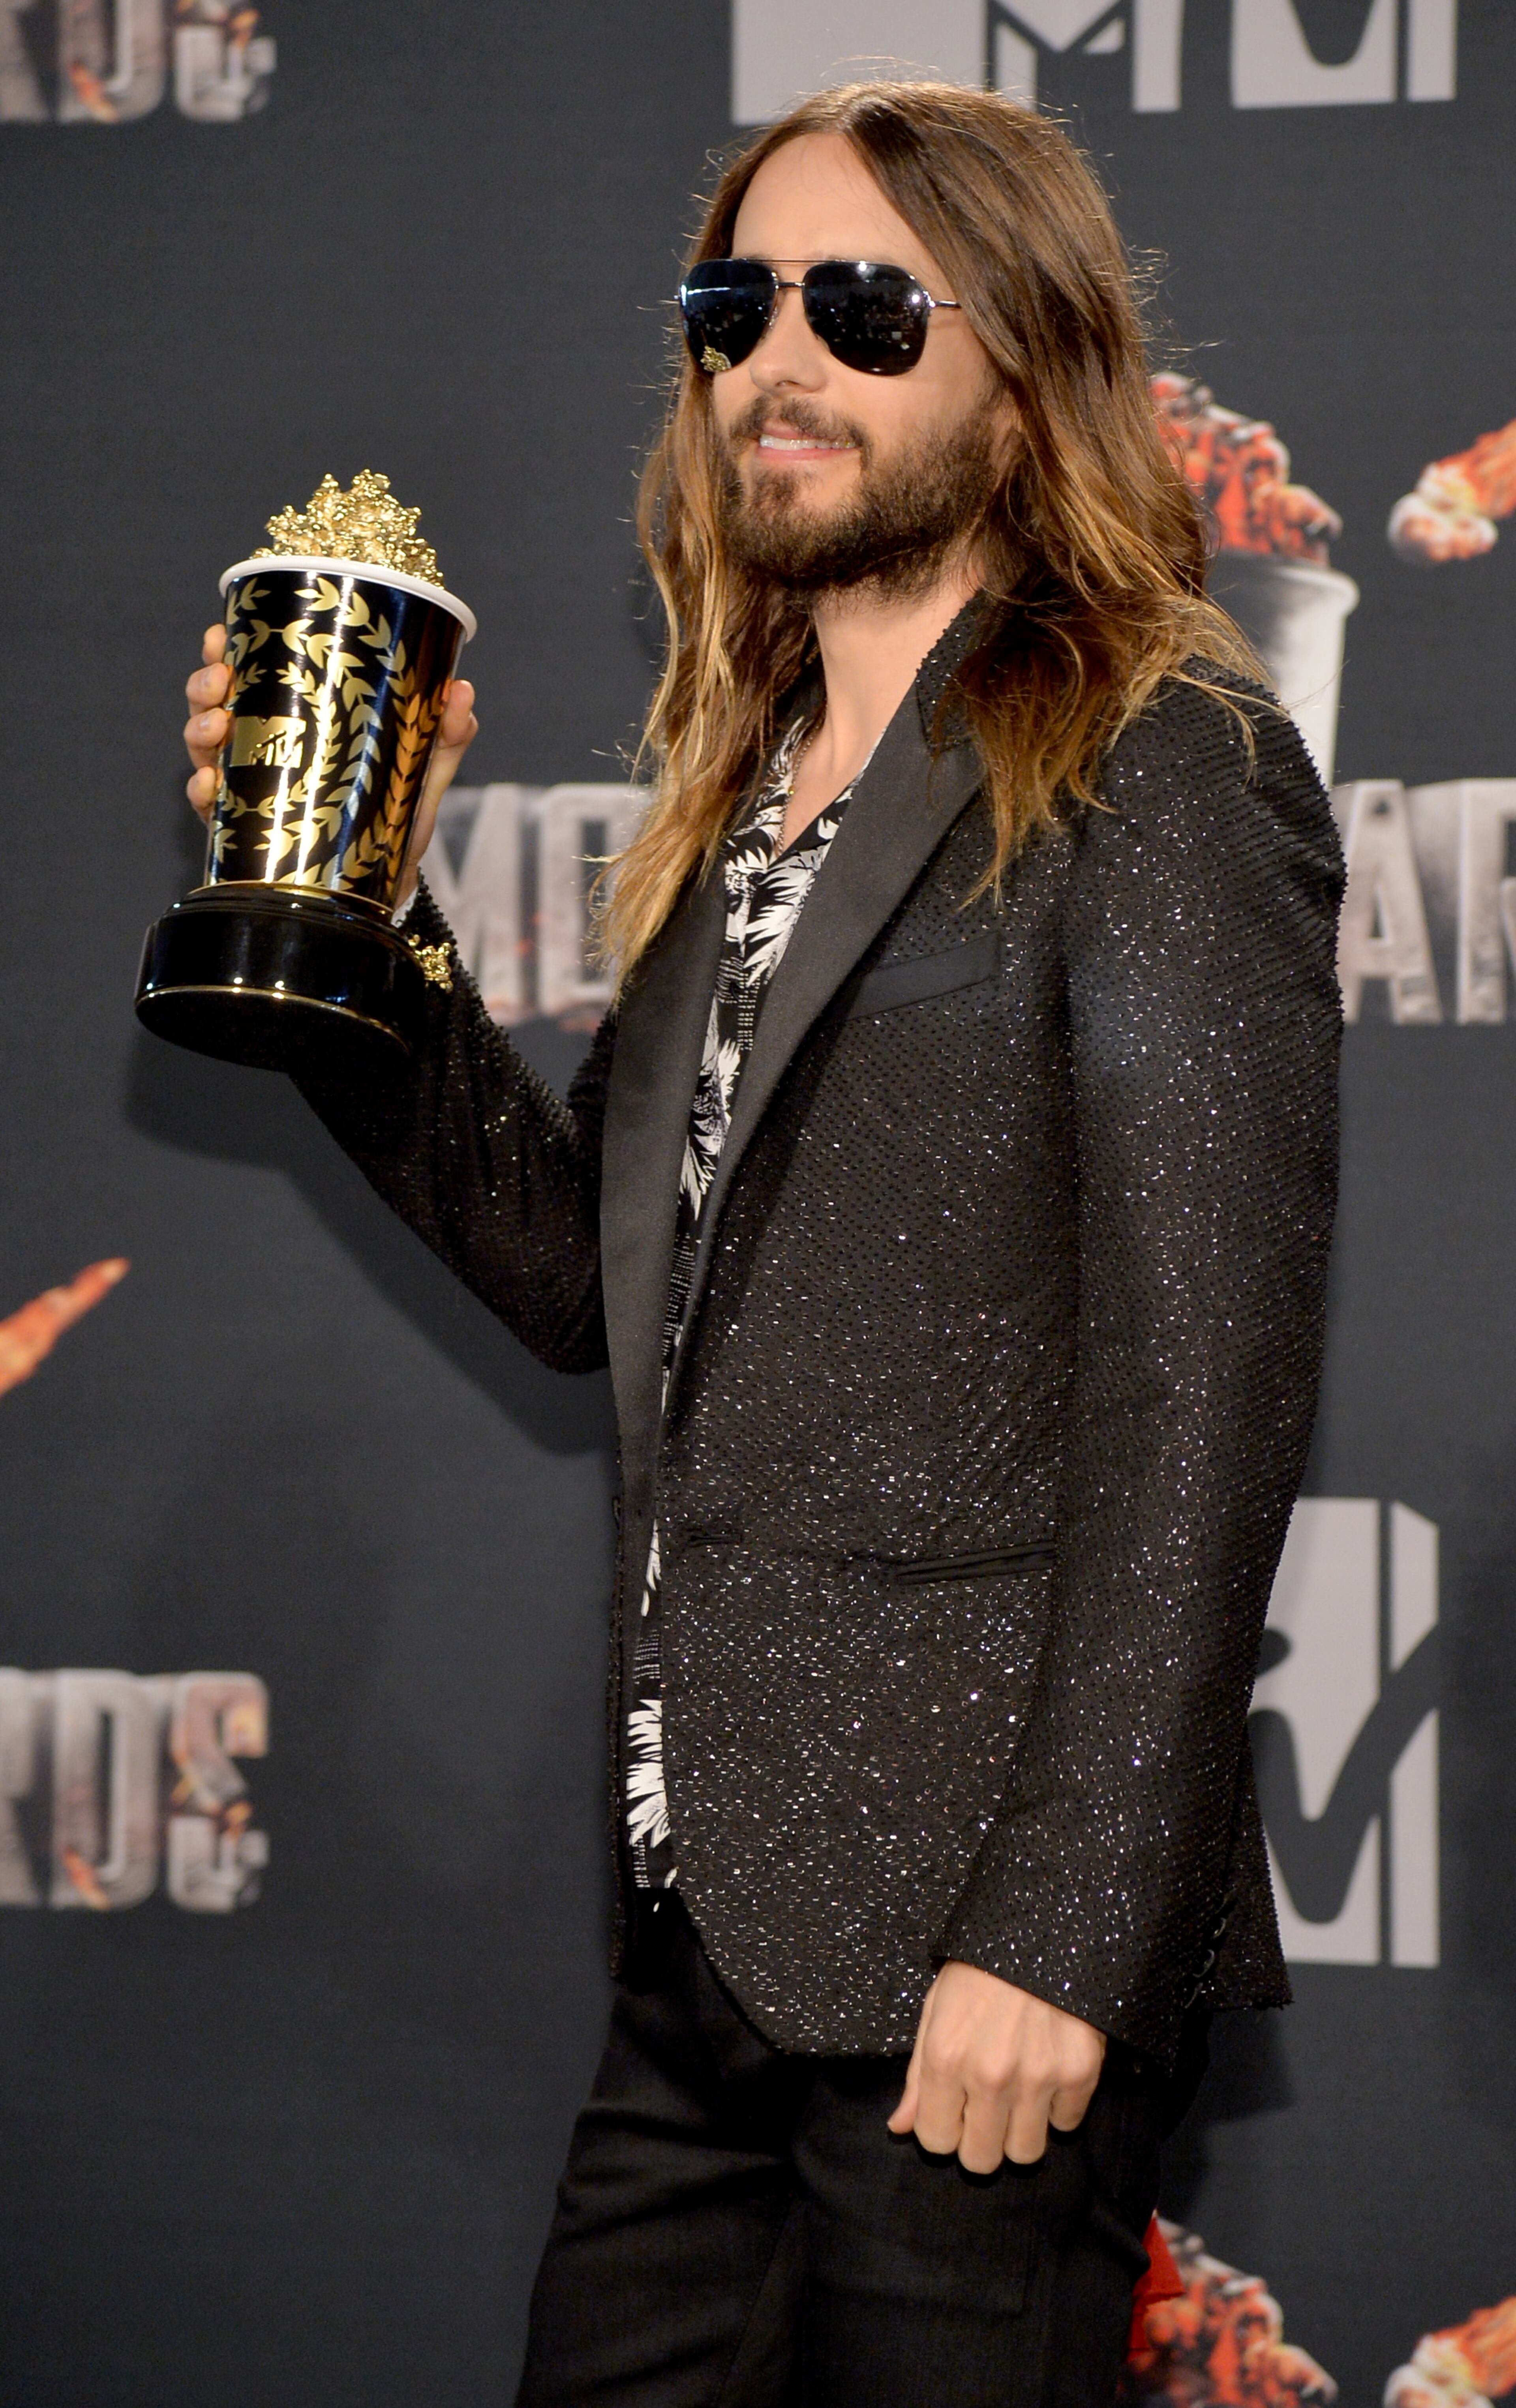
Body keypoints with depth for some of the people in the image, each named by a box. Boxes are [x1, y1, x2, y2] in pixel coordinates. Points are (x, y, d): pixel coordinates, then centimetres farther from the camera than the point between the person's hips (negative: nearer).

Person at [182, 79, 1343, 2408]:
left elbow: (1205, 1392, -14)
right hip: (708, 1948, 8)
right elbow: (591, 1275, 19)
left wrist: (1062, 1942, -19)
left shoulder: (1161, 781, -7)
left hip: (960, 1958, -7)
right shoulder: (750, 799, 17)